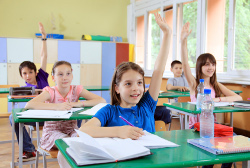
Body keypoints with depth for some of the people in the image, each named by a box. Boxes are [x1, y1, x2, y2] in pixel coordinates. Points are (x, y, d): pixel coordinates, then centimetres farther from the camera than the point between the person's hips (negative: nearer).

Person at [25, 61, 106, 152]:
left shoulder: (76, 90, -3)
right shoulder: (50, 92, -10)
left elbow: (102, 101, -10)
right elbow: (28, 105, -27)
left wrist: (78, 104, -23)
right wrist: (56, 106, -37)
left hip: (72, 131, 3)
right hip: (52, 131, -3)